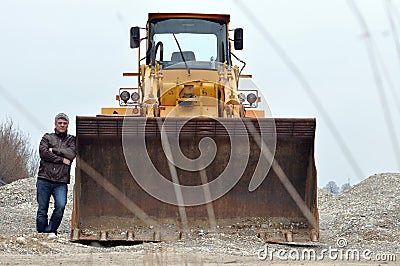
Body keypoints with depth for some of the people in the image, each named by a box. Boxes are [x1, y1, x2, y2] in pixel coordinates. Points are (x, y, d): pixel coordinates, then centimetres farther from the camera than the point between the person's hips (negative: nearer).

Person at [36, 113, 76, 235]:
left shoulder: (71, 140, 16)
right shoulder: (47, 137, 13)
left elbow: (72, 154, -3)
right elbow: (43, 153, -5)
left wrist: (54, 150, -2)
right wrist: (62, 160, -5)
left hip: (61, 182, 0)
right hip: (44, 179, 0)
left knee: (61, 206, -21)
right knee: (42, 210, -1)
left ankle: (50, 231, -9)